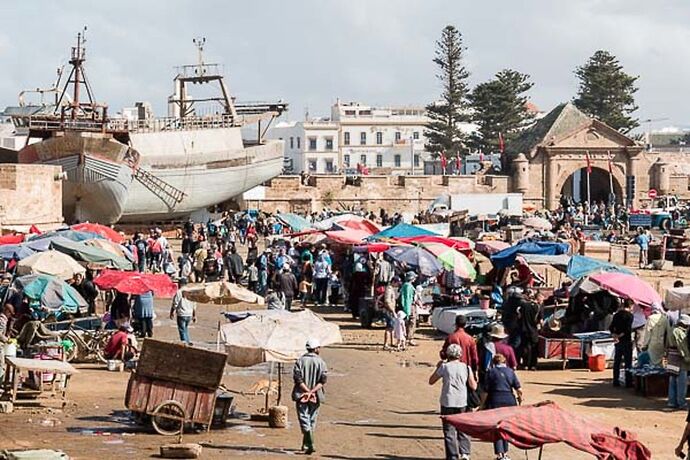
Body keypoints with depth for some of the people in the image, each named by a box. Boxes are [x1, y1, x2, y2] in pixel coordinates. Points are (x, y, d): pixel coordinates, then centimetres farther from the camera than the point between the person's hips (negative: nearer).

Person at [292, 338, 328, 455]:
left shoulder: (300, 361, 0)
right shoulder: (321, 363, 0)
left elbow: (297, 378, -9)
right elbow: (323, 381, -9)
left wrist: (307, 391, -10)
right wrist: (312, 391, -12)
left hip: (301, 395, -1)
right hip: (316, 397, 1)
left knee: (304, 419, -6)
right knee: (312, 420, 16)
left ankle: (309, 445, -25)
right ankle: (306, 444, 25)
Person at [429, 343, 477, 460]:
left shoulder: (444, 367, -4)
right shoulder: (466, 368, 1)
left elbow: (431, 381, 5)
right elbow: (473, 386, 3)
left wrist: (438, 367, 15)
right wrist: (472, 376, 19)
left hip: (448, 403, -2)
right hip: (462, 403, 2)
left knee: (449, 430, 4)